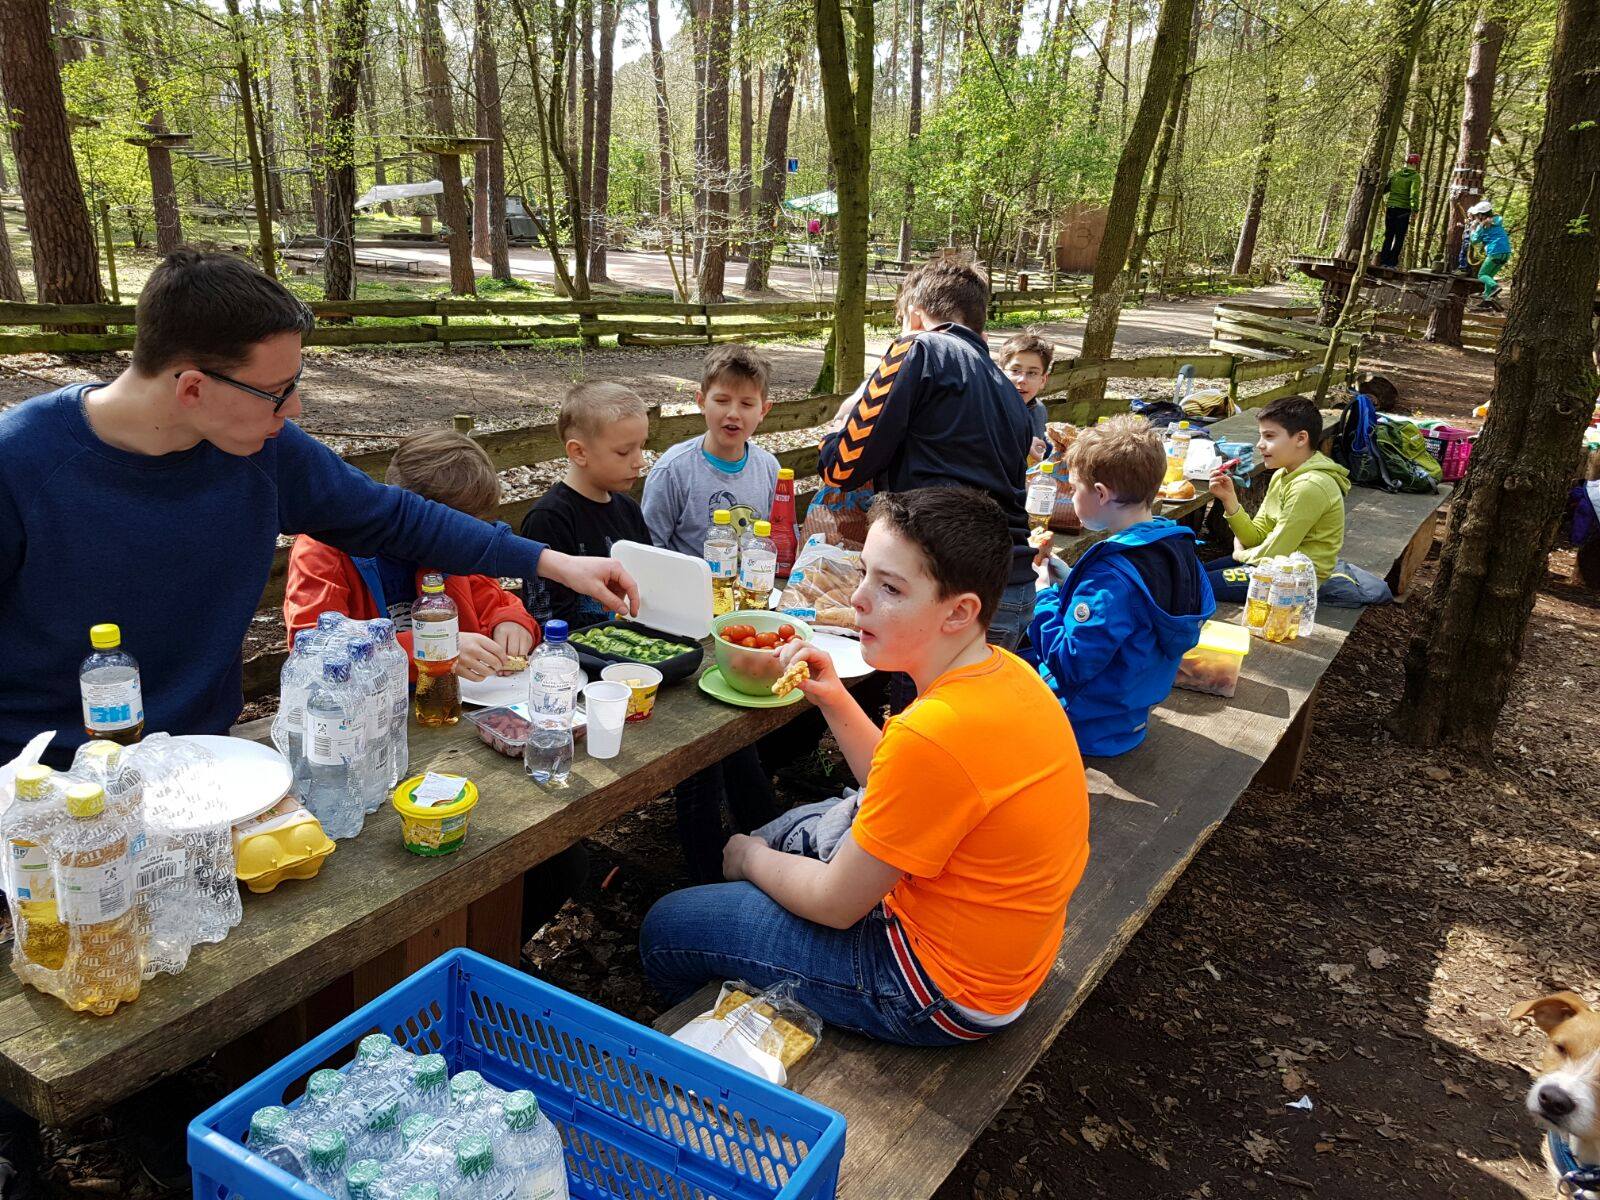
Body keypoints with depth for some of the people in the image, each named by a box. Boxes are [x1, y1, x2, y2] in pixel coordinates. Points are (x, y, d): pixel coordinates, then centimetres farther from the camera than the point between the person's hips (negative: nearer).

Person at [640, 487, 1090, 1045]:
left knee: (666, 929, 4)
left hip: (946, 993, -9)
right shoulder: (1007, 674, -5)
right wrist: (835, 700, -2)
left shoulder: (935, 731, -34)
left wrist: (752, 860, -1)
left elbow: (836, 904, -20)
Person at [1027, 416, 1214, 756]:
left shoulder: (1113, 576, -32)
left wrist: (1044, 594, -17)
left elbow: (1069, 667, -28)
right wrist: (1068, 582, 3)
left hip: (1086, 728, -10)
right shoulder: (1176, 546, -2)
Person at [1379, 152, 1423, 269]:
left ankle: (1384, 261, 6)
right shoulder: (1416, 177, -5)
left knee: (1388, 236, 10)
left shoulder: (1396, 174, 8)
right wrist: (1415, 211, -16)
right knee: (1399, 237, 1)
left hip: (1390, 208, 4)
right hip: (1404, 210, -4)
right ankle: (1392, 262, -3)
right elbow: (1414, 194, -15)